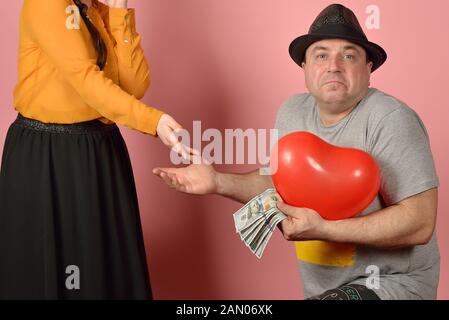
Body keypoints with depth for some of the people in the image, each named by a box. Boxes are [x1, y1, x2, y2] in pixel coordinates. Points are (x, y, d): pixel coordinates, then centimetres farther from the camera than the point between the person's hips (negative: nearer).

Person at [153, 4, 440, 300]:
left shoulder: (390, 120, -19)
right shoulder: (292, 111, 0)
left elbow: (419, 223, -21)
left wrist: (322, 229, -28)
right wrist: (219, 183, -1)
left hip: (393, 284, -5)